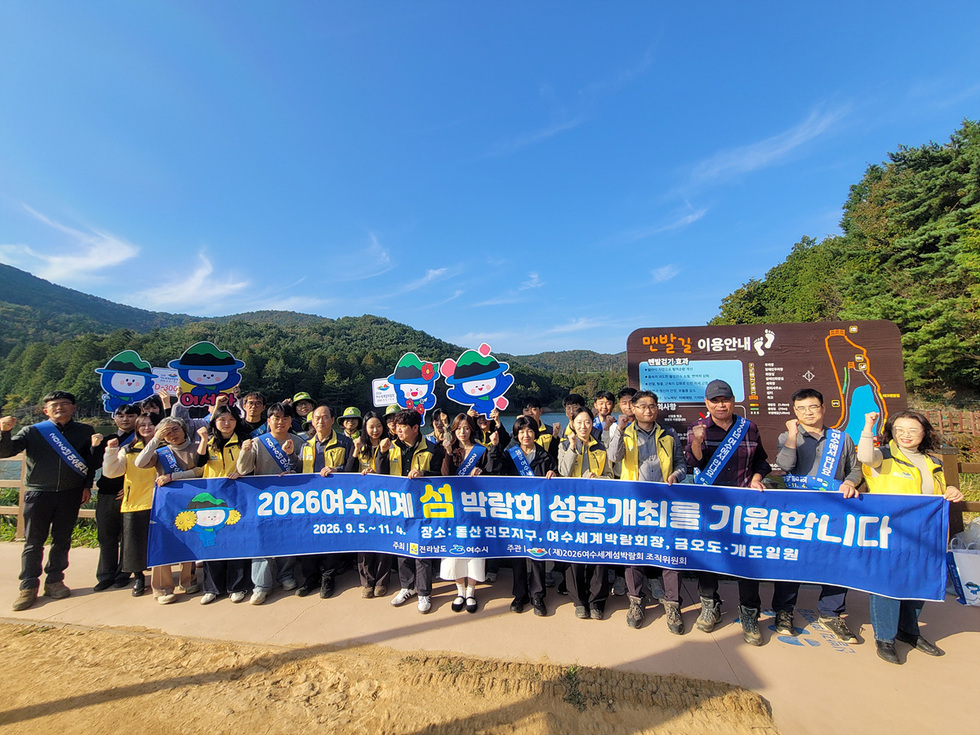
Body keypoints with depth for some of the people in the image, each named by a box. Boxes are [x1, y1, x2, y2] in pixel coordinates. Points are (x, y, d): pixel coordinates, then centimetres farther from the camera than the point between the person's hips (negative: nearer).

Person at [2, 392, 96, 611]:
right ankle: (28, 587, 14)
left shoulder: (85, 432, 5)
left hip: (71, 494, 1)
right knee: (33, 542, 4)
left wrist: (87, 486, 2)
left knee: (62, 539, 9)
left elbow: (92, 460, 8)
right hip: (38, 494, -1)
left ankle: (54, 581, 22)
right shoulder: (32, 432, 3)